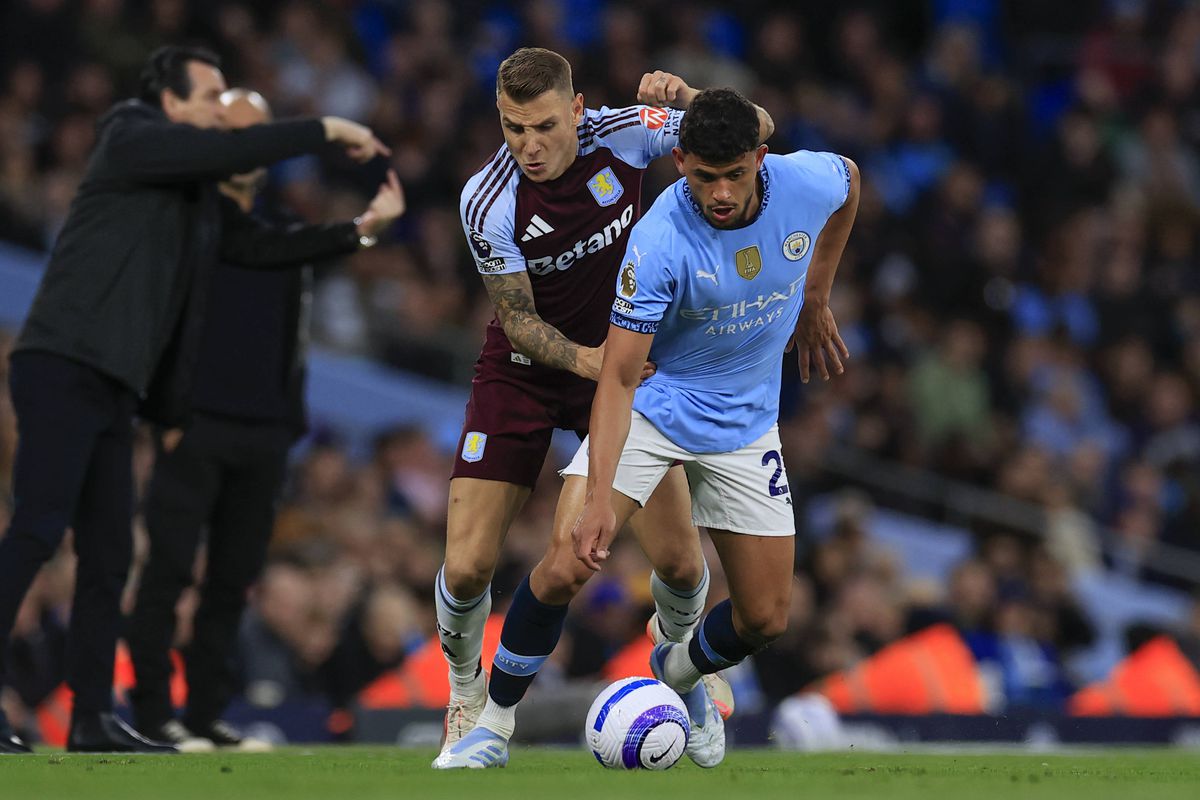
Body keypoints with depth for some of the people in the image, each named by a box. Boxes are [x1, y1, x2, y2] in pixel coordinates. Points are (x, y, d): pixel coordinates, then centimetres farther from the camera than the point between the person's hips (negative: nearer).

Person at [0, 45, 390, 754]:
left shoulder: (196, 194, 20)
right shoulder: (130, 137, -3)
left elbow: (259, 247, 23)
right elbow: (227, 151, -16)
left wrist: (355, 233, 15)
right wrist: (327, 131, -10)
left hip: (112, 388, 9)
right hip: (65, 369, -9)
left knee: (109, 554, 7)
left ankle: (93, 717, 10)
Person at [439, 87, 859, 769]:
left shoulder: (806, 183, -19)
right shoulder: (660, 240, -30)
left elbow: (850, 180, 9)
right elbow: (618, 376, -29)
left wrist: (815, 303, 15)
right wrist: (600, 499, -40)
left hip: (746, 424, 4)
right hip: (653, 403, -4)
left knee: (765, 619, 3)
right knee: (565, 564, -22)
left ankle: (677, 674, 37)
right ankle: (494, 723, -1)